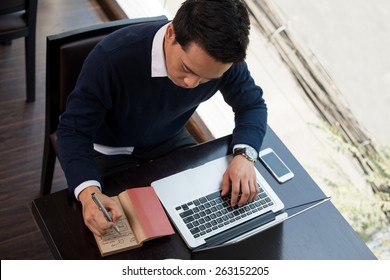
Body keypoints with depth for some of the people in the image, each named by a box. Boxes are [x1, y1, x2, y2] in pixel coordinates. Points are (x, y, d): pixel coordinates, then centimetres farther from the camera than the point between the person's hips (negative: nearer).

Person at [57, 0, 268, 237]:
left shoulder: (222, 58, -25)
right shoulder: (112, 57, -37)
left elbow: (252, 104, -8)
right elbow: (73, 131, -29)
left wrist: (244, 155, -29)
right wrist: (89, 192, -48)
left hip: (171, 141, 3)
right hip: (113, 151, -3)